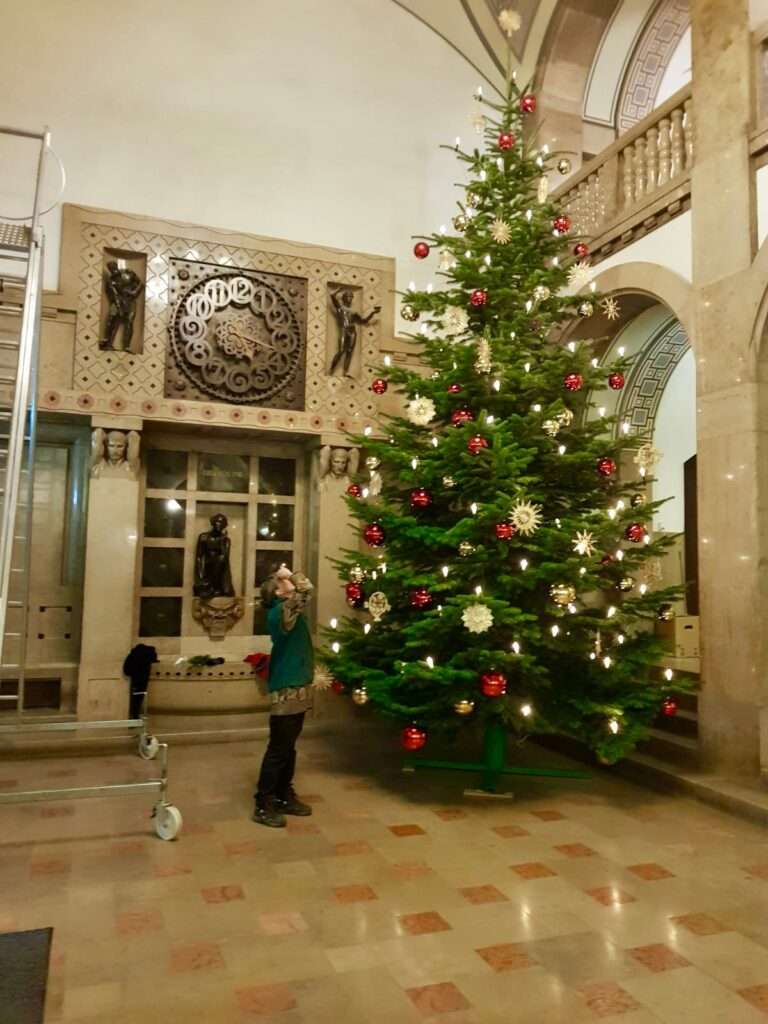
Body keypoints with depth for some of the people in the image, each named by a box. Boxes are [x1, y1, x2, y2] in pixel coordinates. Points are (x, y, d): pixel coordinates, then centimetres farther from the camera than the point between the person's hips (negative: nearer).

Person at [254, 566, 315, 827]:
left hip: (296, 688, 10)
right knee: (278, 749, -2)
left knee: (288, 747, 17)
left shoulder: (289, 610, 12)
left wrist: (290, 576, 10)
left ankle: (284, 797, 29)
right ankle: (263, 806, 8)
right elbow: (306, 589, -26)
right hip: (286, 691, -10)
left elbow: (302, 592, 25)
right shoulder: (281, 611, -17)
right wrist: (289, 576, -11)